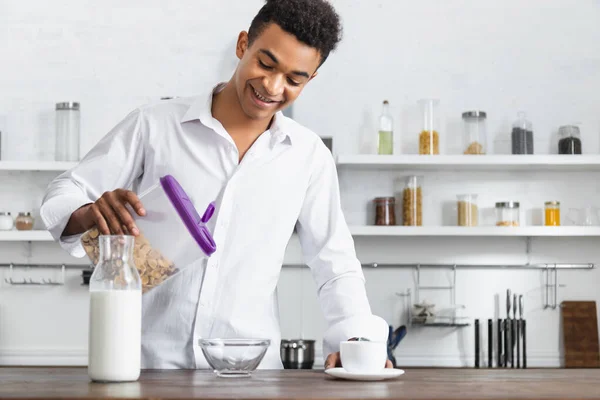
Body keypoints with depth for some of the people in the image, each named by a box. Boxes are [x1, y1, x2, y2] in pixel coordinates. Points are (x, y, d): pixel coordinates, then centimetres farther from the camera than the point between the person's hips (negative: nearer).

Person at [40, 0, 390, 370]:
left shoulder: (310, 156, 7)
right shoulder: (154, 126, 1)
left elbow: (336, 265, 12)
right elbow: (64, 195, 5)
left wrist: (357, 340, -4)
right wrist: (90, 214, -17)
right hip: (148, 362, -2)